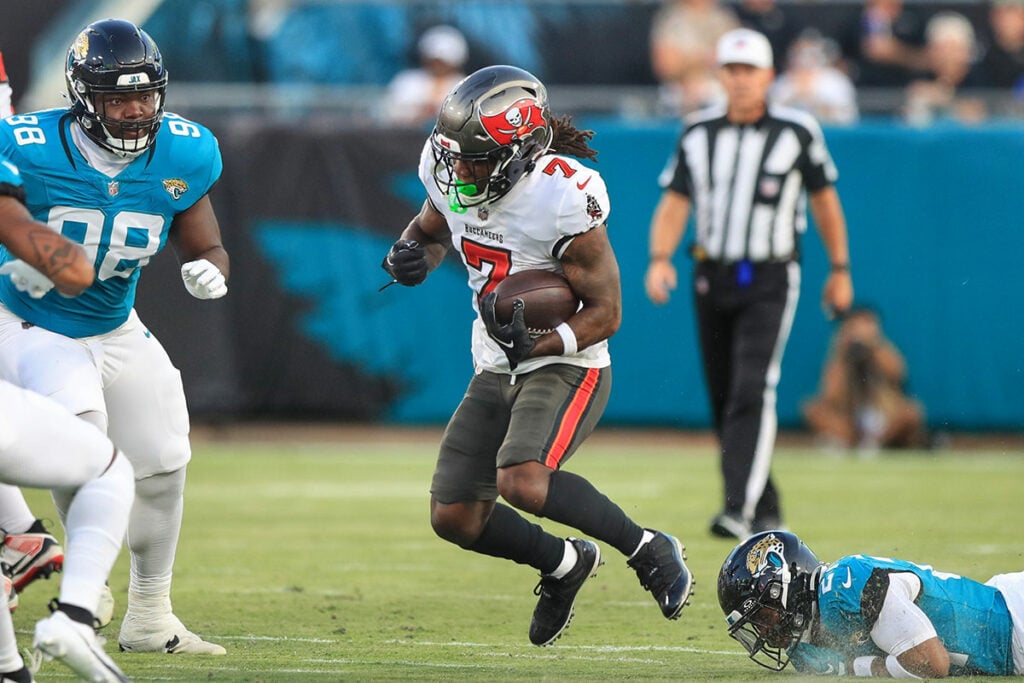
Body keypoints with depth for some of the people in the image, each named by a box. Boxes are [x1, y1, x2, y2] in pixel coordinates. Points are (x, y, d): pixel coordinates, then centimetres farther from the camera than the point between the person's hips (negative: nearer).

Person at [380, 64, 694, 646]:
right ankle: (564, 563, 30)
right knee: (454, 517, 3)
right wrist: (413, 255, -6)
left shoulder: (563, 199, -26)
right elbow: (433, 226, 18)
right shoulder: (450, 176, -7)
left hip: (567, 366, -7)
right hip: (496, 372, 7)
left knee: (522, 481, -31)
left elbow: (606, 312, -19)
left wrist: (539, 345, -34)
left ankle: (648, 549, -10)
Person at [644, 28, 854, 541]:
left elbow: (824, 200, 7)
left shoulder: (796, 133, -3)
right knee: (723, 400, 8)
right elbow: (673, 204, 2)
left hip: (769, 281, -4)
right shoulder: (698, 134, 5)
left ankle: (741, 510, -28)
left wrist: (840, 269, 10)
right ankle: (765, 509, 22)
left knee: (752, 392, -19)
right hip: (712, 279, 4)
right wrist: (660, 259, -15)